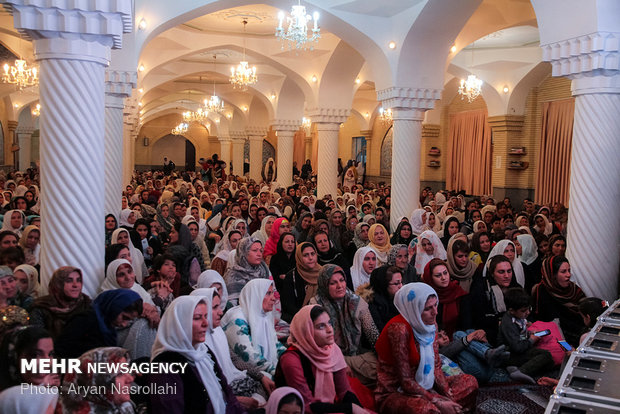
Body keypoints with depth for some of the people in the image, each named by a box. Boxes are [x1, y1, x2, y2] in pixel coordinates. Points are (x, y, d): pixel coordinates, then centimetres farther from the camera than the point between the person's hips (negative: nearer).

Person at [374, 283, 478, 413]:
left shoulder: (431, 324, 2)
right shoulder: (399, 329, -25)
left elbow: (436, 367, 6)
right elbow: (405, 381, -22)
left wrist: (448, 398, -8)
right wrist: (439, 402, -20)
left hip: (424, 387, 8)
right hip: (394, 394, -8)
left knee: (469, 382, 1)